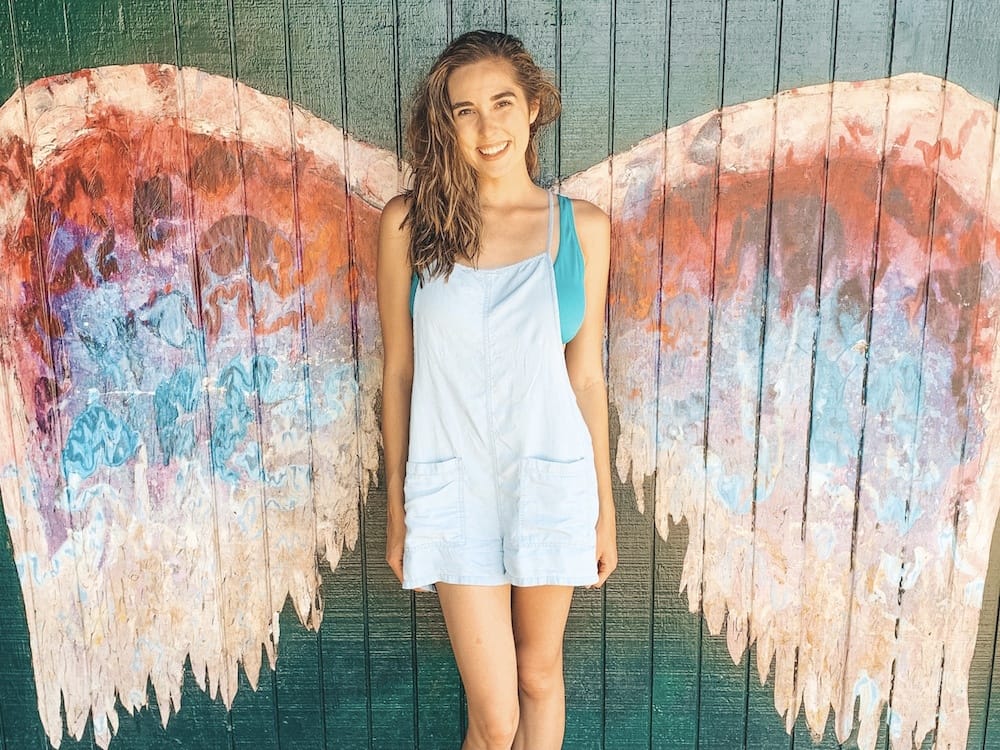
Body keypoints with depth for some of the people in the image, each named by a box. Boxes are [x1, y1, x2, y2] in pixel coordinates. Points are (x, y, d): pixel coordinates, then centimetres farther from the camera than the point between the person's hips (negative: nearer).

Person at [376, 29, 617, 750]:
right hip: (455, 485, -1)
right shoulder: (409, 222, -5)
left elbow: (586, 374, 2)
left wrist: (604, 504, 6)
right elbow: (399, 371, 1)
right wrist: (397, 503, 5)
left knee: (540, 673, 19)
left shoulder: (582, 226, -2)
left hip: (552, 481, 1)